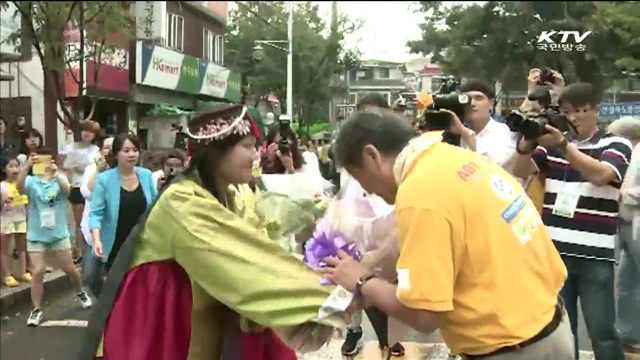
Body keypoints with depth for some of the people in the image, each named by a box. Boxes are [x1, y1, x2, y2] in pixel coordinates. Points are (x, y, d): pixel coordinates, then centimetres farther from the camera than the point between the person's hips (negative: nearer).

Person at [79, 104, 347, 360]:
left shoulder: (235, 198, 2)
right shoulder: (183, 203, -25)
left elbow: (254, 257, -7)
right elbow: (247, 266, -32)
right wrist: (329, 297, -32)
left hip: (205, 331, 7)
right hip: (159, 334, -7)